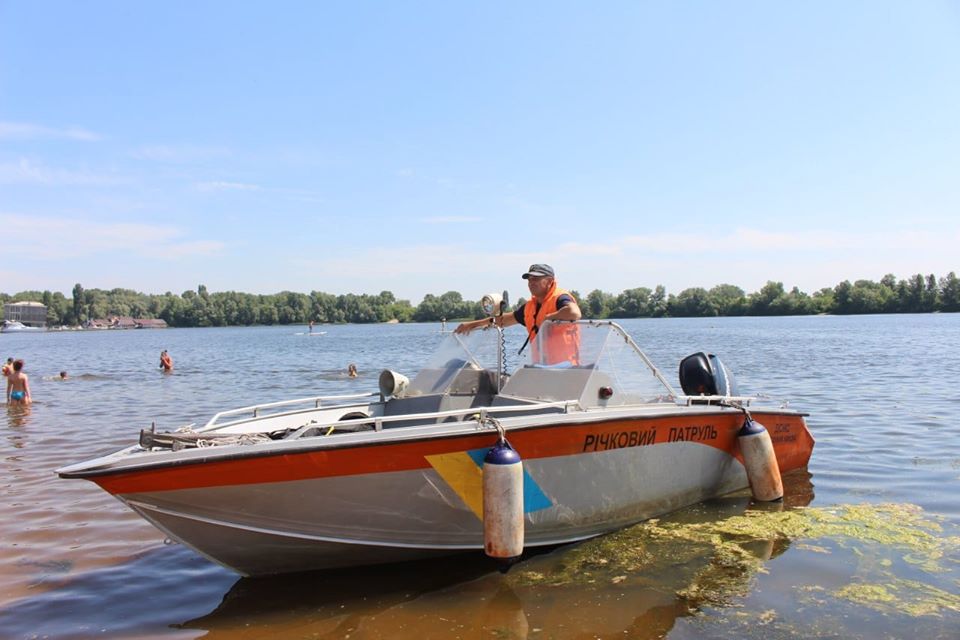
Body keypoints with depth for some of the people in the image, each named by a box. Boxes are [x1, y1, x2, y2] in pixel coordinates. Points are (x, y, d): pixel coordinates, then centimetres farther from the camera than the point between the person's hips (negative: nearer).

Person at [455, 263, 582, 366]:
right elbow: (505, 319, 27)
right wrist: (472, 324, 29)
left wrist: (548, 318, -19)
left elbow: (574, 313, -33)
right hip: (542, 367, 9)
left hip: (563, 367, -8)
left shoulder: (560, 298, -10)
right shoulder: (530, 306, 15)